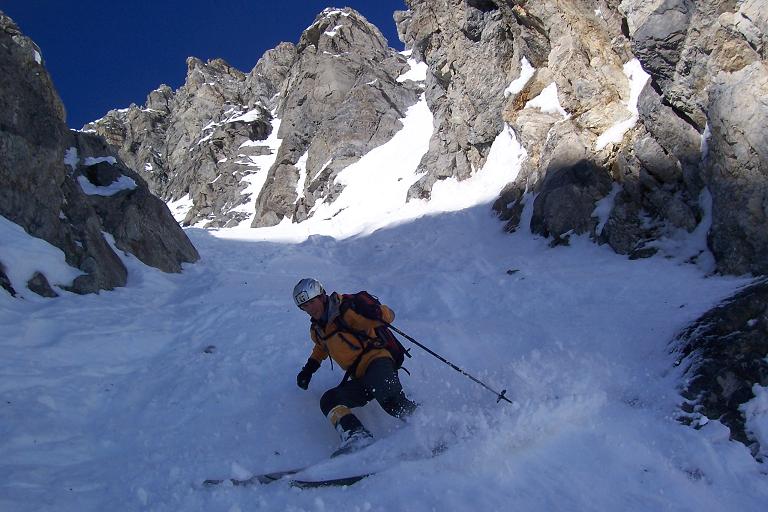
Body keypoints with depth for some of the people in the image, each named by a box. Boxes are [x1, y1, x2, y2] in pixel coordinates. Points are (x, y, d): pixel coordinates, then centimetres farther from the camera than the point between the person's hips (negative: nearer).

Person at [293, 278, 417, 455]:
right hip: (360, 379, 7)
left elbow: (388, 315, -6)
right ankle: (356, 435, -38)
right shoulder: (316, 330, 19)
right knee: (329, 400, -18)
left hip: (377, 361, -7)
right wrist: (310, 367, 30)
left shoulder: (345, 310, -4)